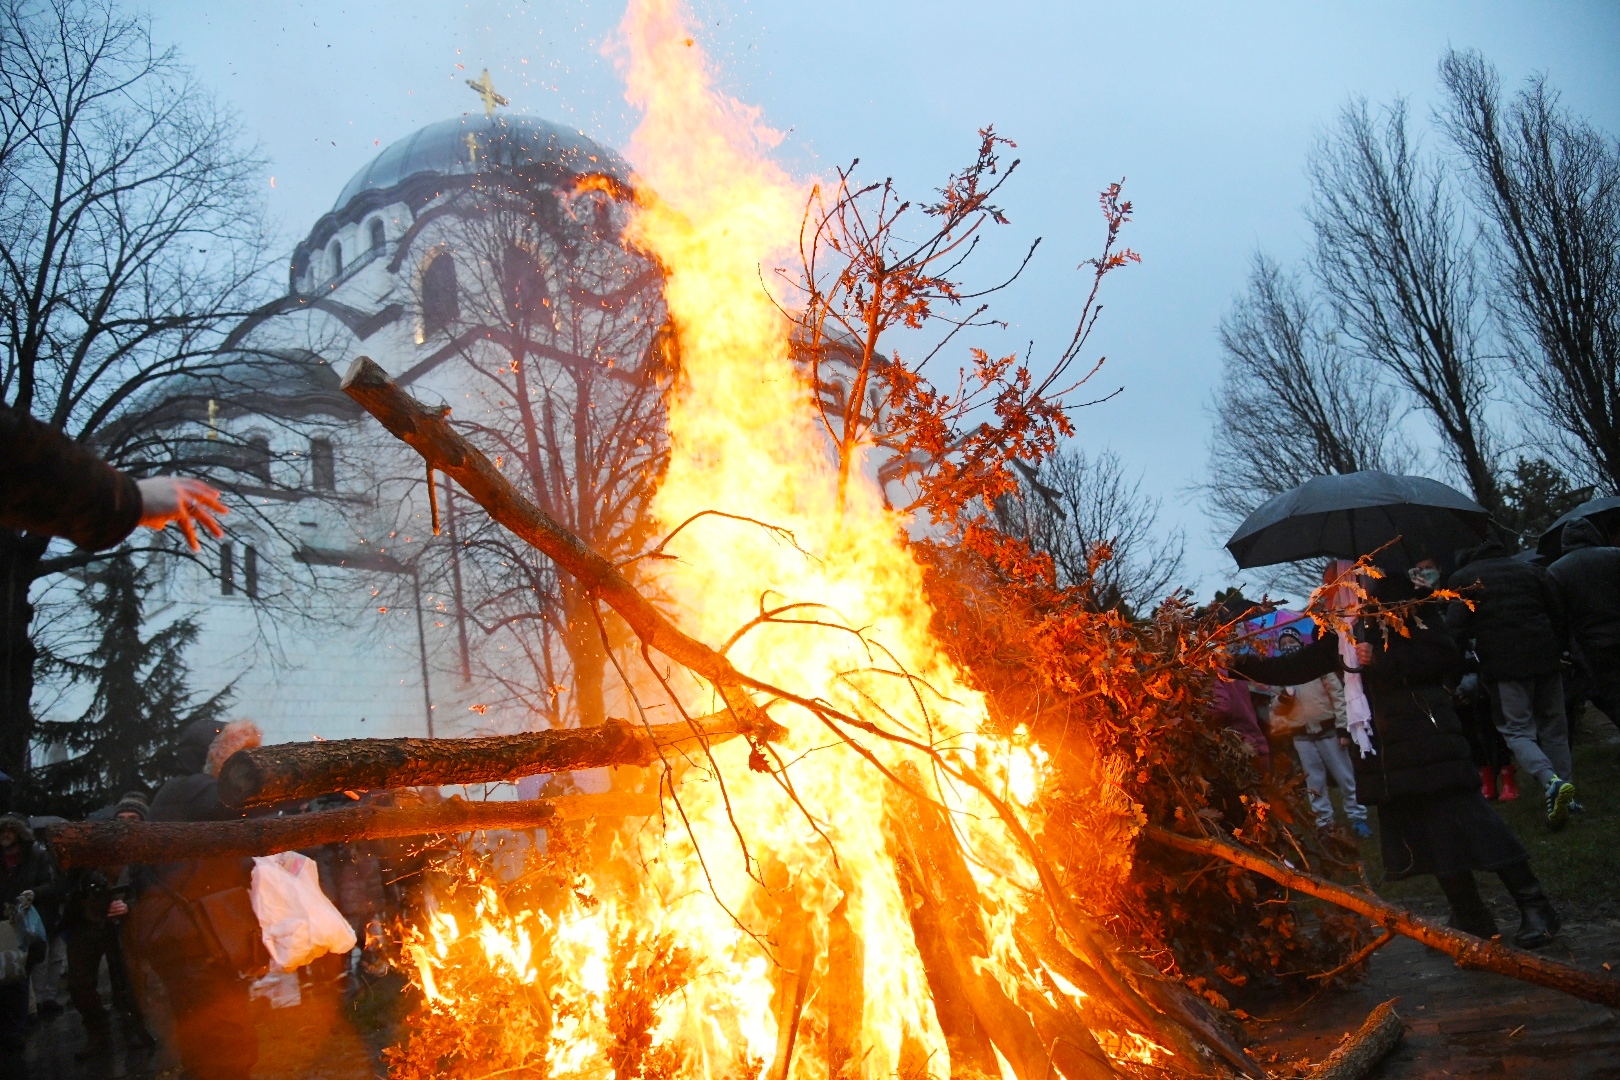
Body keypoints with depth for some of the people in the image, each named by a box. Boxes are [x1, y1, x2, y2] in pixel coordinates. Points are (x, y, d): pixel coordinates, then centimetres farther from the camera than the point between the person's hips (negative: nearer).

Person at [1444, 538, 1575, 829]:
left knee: (1517, 731, -2)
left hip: (1502, 664, -4)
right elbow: (1559, 614, 9)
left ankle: (1550, 781, -25)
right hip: (1545, 659, 4)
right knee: (1554, 729, 15)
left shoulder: (1462, 578, 4)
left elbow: (1457, 628, -5)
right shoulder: (1531, 571, 14)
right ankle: (1565, 789, 16)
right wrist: (1559, 652, 18)